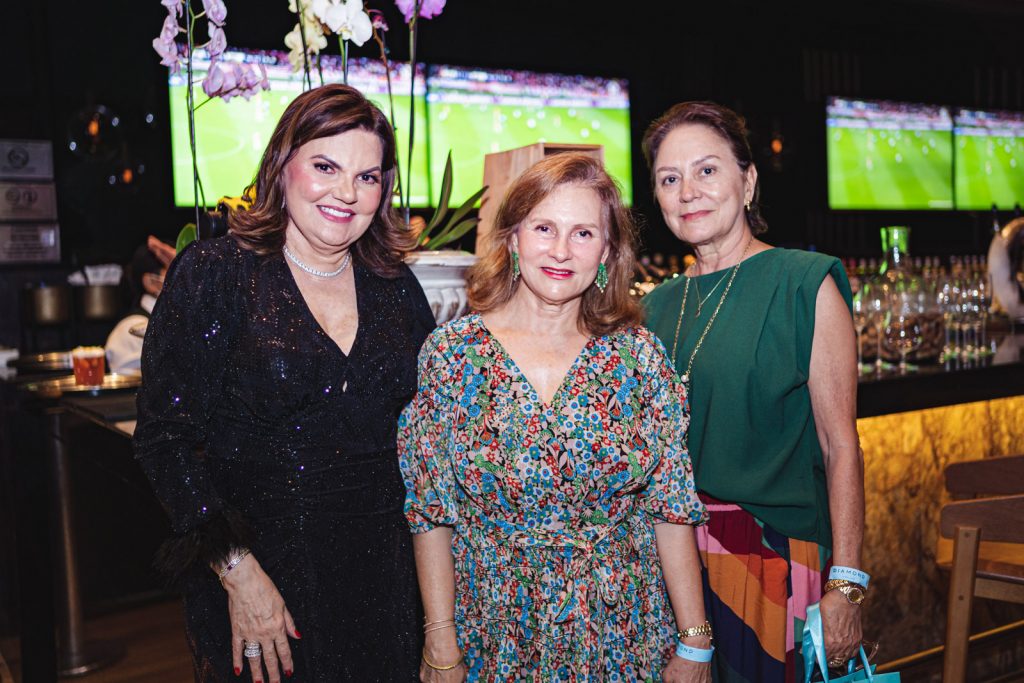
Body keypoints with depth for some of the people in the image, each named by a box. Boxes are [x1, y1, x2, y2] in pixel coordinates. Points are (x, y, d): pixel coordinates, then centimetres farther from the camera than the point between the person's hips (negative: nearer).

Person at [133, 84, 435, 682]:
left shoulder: (396, 288, 4)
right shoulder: (214, 274, -8)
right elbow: (167, 437, -10)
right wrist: (237, 569, -16)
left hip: (383, 576, 4)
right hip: (261, 572, -3)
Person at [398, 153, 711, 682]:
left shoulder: (638, 355, -5)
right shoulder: (452, 352, -8)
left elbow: (671, 509, -4)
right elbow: (430, 514, -5)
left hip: (623, 639, 1)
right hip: (496, 639, -1)